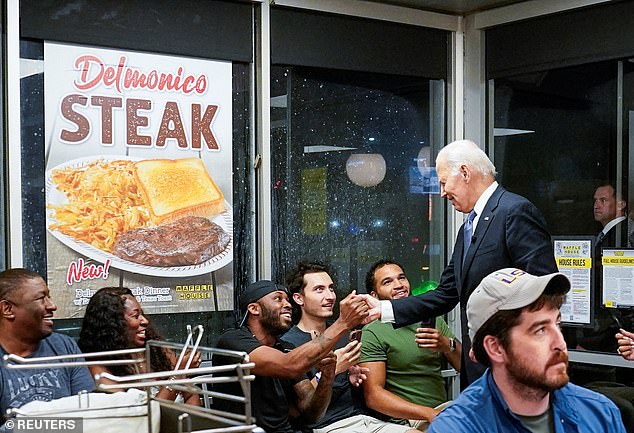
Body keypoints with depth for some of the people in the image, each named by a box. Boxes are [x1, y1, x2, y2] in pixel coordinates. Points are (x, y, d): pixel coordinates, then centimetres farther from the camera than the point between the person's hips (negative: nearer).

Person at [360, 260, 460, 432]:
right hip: (409, 419, -6)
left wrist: (447, 345, -11)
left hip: (443, 409, 6)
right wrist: (429, 414, -19)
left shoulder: (434, 320, 14)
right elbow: (373, 396, -11)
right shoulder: (372, 333, -4)